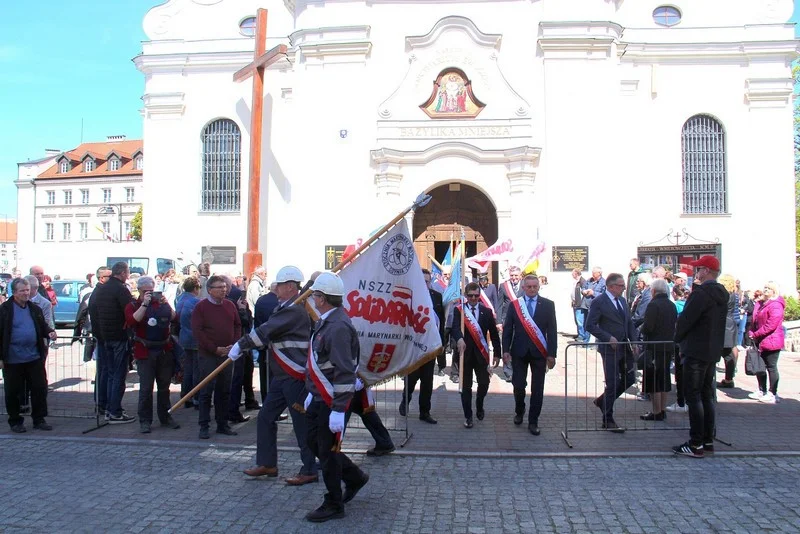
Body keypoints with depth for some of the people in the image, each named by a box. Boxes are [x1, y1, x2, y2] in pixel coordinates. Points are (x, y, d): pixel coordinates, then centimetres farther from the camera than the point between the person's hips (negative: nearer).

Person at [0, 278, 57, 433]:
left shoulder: (35, 309, 10)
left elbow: (43, 327, 19)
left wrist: (49, 332, -5)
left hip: (34, 357, 4)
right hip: (12, 360, -4)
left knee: (40, 388, 6)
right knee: (13, 392, 7)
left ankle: (39, 419, 18)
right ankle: (15, 421, 22)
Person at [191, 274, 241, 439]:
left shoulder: (230, 305, 8)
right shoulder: (201, 307, -6)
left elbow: (237, 326, 12)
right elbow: (197, 331, -11)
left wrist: (234, 345, -3)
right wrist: (215, 349, -14)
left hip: (227, 354, 5)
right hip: (208, 355, -4)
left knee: (224, 391, 10)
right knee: (206, 391, -2)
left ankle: (223, 424, 19)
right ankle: (203, 426, 7)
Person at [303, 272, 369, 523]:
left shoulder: (338, 327, -24)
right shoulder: (326, 321, 9)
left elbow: (345, 373, -27)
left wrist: (338, 410, -27)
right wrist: (312, 393, 23)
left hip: (332, 401, -10)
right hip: (320, 398, 10)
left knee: (328, 450, 3)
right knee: (314, 442, 19)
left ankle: (334, 505, 20)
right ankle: (354, 477, 34)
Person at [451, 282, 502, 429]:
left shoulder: (487, 311, 5)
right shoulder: (458, 310, -2)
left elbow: (494, 333, 6)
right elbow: (455, 327, -19)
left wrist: (497, 353, 4)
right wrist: (459, 339, -40)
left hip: (481, 353, 2)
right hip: (465, 352, -1)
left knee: (484, 383, 4)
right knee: (466, 386, 6)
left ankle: (479, 405, 34)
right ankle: (468, 416, 18)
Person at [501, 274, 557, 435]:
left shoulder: (548, 305, 1)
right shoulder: (514, 305, 3)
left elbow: (552, 330, -1)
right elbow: (507, 329, 4)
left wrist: (551, 354, -6)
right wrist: (506, 350, -5)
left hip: (539, 352, 0)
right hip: (519, 351, 0)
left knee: (537, 389, 4)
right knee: (518, 386, 1)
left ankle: (533, 422, 16)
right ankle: (519, 411, 29)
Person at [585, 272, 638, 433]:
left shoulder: (622, 300, 11)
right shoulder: (599, 301, -12)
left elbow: (629, 323, 16)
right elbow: (590, 325, -15)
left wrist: (634, 342, 3)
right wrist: (608, 338, -20)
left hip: (625, 347, 7)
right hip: (610, 348, -7)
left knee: (629, 379, 12)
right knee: (613, 384, -2)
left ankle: (602, 400, 31)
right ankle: (608, 420, 12)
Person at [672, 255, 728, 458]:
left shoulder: (701, 293, -19)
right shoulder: (722, 295, 11)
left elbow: (685, 320, -17)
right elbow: (716, 323, 16)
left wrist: (678, 338, 0)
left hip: (696, 352, -9)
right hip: (713, 352, 9)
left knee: (694, 397, -5)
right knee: (707, 395, 15)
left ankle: (696, 445, -3)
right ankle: (708, 441, 22)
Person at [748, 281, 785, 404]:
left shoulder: (776, 305, -14)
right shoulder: (760, 304, 15)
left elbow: (772, 325, -21)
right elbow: (755, 322, 21)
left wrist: (756, 334, -17)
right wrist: (752, 333, 6)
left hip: (771, 341, -9)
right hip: (760, 342, 9)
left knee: (771, 367, -2)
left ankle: (772, 394, 6)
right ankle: (762, 391, 26)